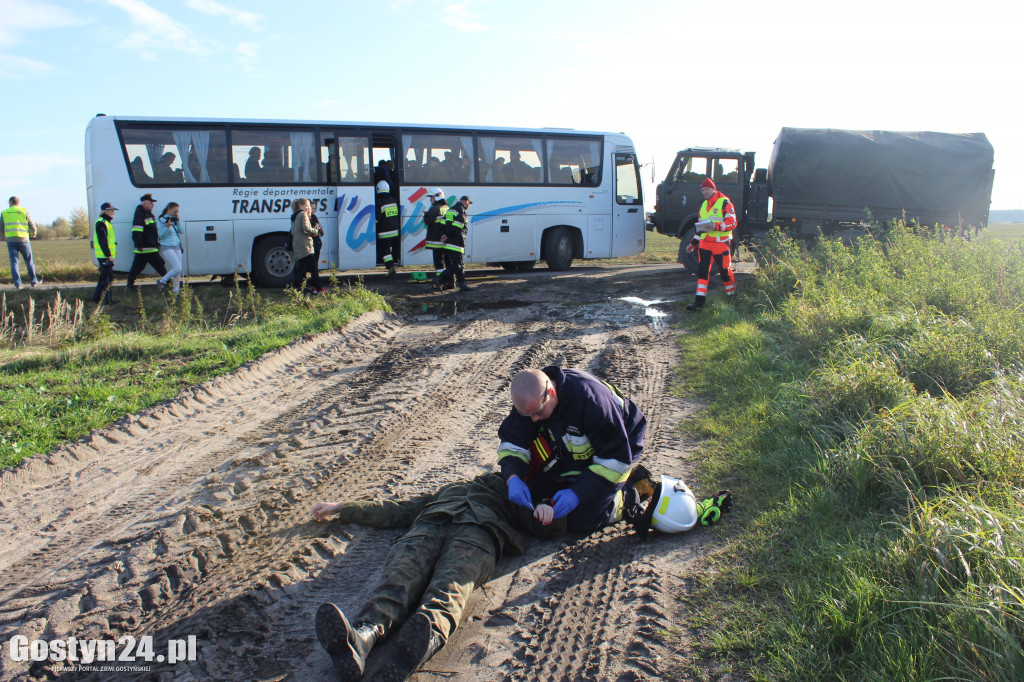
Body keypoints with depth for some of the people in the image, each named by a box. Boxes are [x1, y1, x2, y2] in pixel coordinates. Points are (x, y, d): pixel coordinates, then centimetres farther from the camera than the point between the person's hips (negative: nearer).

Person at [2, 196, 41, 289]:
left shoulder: (4, 213, 6)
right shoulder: (24, 211, 1)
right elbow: (32, 226, 1)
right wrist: (34, 233, 22)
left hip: (10, 240, 1)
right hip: (23, 239, -1)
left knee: (14, 262, 3)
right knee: (29, 261, 10)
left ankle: (17, 283, -2)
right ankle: (33, 281, 15)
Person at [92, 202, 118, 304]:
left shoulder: (106, 223, 19)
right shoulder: (101, 223, -13)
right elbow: (102, 241, -20)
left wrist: (110, 254, 22)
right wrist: (108, 255, -23)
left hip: (106, 256, 10)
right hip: (104, 256, -10)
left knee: (103, 277, 16)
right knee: (108, 277, -8)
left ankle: (96, 298, 24)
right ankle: (108, 300, -6)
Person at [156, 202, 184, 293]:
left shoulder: (174, 220, 12)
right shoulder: (162, 220, -7)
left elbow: (182, 231, 6)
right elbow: (160, 235, -12)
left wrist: (178, 221, -4)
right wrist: (167, 227, -28)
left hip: (177, 247, 7)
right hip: (167, 248, -7)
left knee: (178, 271, 3)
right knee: (177, 268, -16)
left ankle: (176, 290, 10)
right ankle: (161, 281, 2)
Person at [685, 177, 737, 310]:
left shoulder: (724, 203, -7)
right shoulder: (703, 205, 15)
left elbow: (732, 223, -13)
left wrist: (717, 226, -27)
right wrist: (693, 243, 21)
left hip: (721, 243, -6)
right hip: (704, 243, 6)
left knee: (725, 270, 5)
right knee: (702, 271, -1)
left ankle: (732, 296, 25)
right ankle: (699, 301, -3)